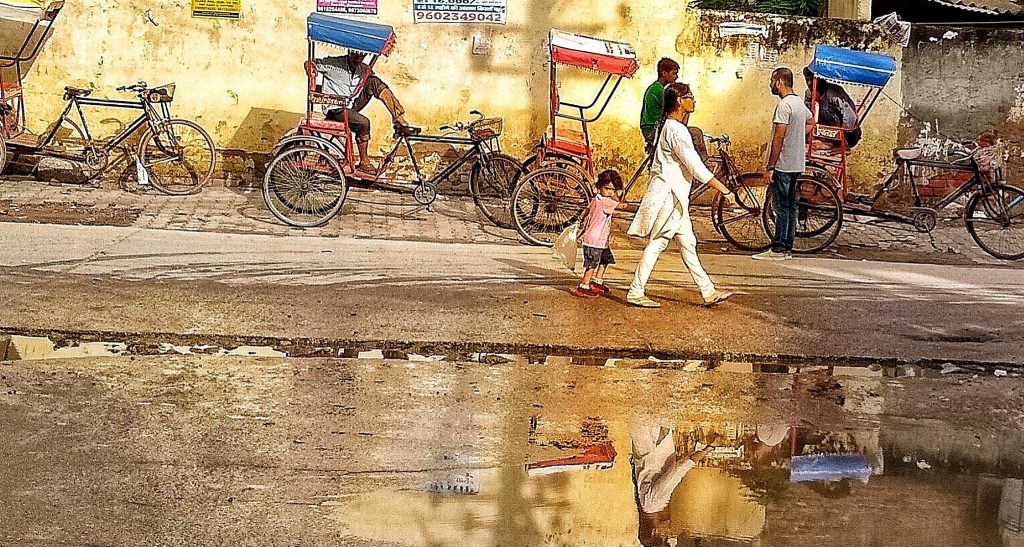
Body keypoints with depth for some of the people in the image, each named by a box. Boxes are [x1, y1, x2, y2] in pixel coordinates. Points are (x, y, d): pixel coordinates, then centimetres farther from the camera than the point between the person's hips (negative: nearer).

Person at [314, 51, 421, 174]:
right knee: (363, 123, -31)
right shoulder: (334, 64, -11)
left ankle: (400, 122, -17)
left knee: (374, 82, -12)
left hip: (351, 106, 6)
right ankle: (364, 162, -14)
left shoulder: (364, 70, 4)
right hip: (334, 109, -6)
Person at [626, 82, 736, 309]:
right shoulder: (676, 130, -18)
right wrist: (724, 190, -18)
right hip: (669, 194, -10)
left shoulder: (672, 126, 14)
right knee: (657, 244, -4)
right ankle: (635, 293, 3)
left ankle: (708, 292, 14)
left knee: (688, 244, 10)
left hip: (674, 196, 10)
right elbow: (696, 167, -21)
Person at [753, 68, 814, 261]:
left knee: (781, 208, -6)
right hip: (796, 164, 9)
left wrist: (769, 167, -18)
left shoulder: (784, 105, -17)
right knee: (790, 207, 11)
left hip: (783, 165, -9)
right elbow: (811, 123, 30)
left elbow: (778, 138, -20)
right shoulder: (800, 103, 13)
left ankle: (778, 249, -3)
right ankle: (787, 248, 15)